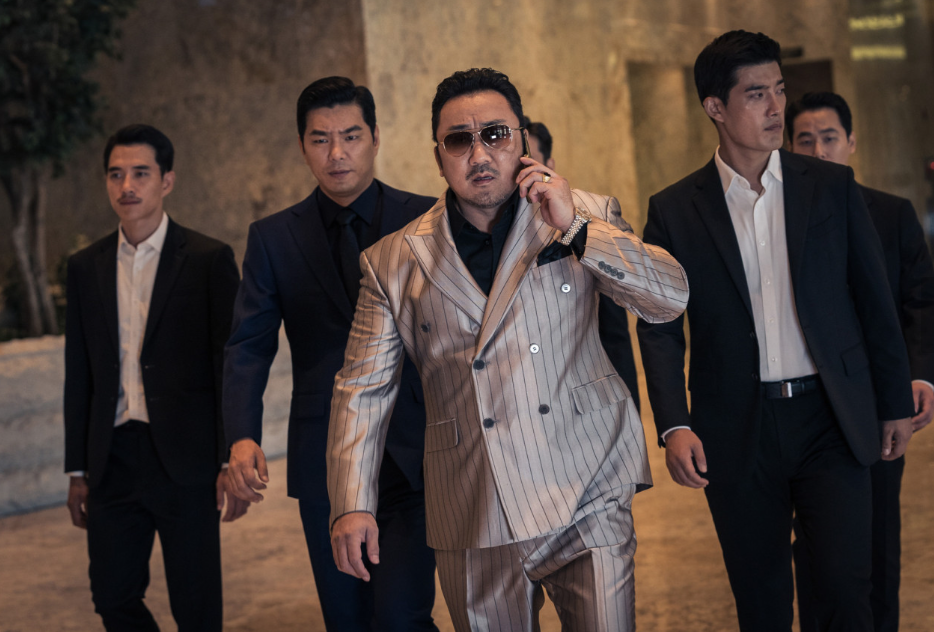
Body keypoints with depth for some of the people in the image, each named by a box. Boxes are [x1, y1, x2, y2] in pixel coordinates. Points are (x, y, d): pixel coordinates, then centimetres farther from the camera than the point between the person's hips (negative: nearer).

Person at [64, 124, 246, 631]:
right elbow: (79, 375, 13)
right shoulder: (86, 267, 10)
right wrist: (78, 470, 11)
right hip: (113, 459, 4)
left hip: (185, 461, -4)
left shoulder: (208, 259, -2)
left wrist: (234, 461, -8)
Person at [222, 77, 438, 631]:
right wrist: (243, 436, -15)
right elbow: (249, 347, 2)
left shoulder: (427, 221, 2)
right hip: (325, 460, 2)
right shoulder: (272, 239, 7)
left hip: (414, 456, -2)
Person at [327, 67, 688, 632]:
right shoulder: (394, 262, 5)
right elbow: (364, 389, 6)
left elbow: (671, 299, -4)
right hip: (474, 523, 1)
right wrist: (353, 505, -2)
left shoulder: (587, 217, 5)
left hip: (588, 499, 0)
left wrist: (574, 227, -12)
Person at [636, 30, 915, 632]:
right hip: (737, 431, 0)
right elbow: (660, 328, 1)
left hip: (831, 421, 0)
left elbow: (875, 303, 8)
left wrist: (896, 403, 8)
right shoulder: (674, 210, 1)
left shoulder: (833, 186, 3)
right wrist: (674, 425, -11)